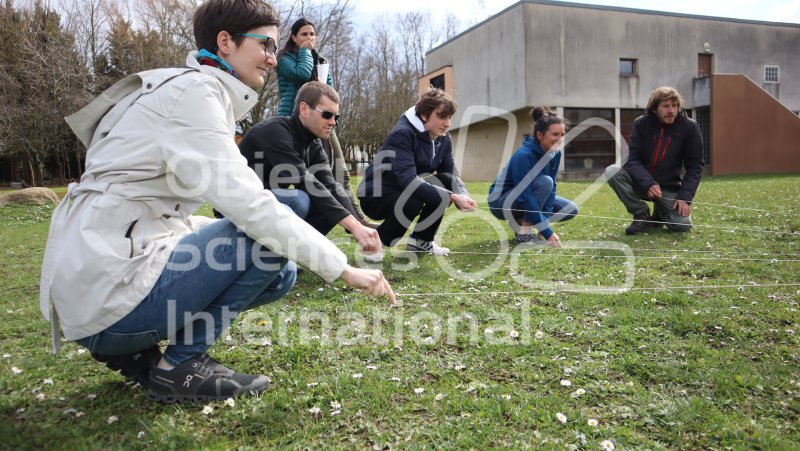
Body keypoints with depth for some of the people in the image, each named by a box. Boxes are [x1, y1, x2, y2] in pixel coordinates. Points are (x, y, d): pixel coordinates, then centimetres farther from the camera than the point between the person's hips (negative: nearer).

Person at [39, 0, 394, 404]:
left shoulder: (199, 93, 17)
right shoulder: (192, 89, -12)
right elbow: (246, 203, -23)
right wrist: (343, 268, -18)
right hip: (105, 294, -9)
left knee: (279, 274, 9)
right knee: (272, 238, -14)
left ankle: (133, 350, 10)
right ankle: (180, 365, -4)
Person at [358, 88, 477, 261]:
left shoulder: (443, 139, 0)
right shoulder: (402, 134, -23)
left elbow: (451, 174, 0)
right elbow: (407, 180, -33)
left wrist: (462, 195, -23)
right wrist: (452, 197, -37)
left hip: (404, 192, 8)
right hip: (377, 196, -7)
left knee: (447, 182, -11)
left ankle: (421, 240, 3)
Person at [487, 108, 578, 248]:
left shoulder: (555, 154, -7)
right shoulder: (523, 155, -29)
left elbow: (552, 188, -4)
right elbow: (525, 197, -32)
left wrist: (544, 218, -19)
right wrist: (547, 232, -33)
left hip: (528, 201, 8)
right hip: (501, 203, -7)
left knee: (571, 209, -2)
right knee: (545, 182, -29)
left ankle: (521, 222, 5)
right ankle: (524, 232, -21)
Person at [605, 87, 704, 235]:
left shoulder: (689, 127, -7)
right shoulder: (641, 123, -7)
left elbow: (694, 166, -5)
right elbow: (633, 160, -11)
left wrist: (685, 197, -16)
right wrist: (648, 184, -28)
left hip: (668, 187, 0)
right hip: (641, 183, 1)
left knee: (683, 225, -23)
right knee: (612, 171, -28)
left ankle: (659, 213, 15)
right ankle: (642, 215, -12)